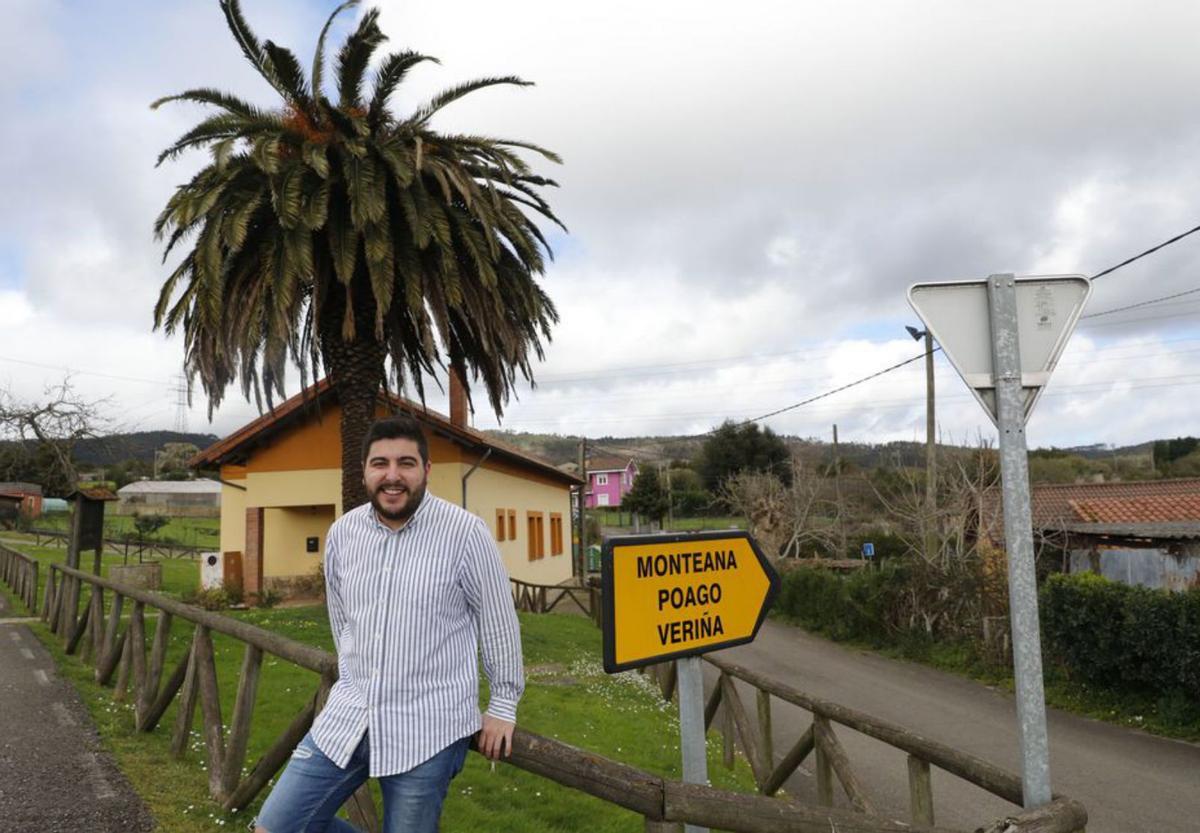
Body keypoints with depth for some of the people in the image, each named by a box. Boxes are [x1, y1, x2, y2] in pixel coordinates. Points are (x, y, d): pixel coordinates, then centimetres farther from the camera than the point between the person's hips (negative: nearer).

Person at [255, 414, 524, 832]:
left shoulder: (465, 532, -13)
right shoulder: (341, 532, 2)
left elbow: (497, 621, -4)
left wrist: (502, 705, 1)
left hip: (427, 728, -5)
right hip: (348, 715, 5)